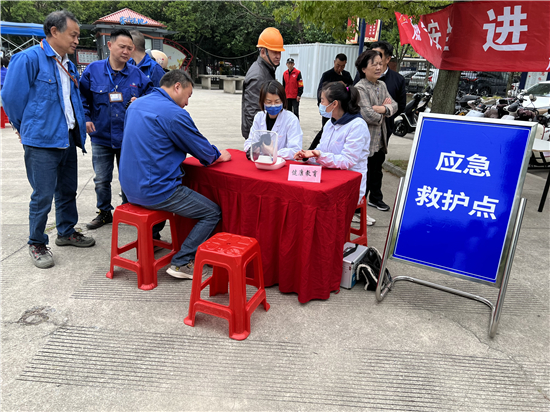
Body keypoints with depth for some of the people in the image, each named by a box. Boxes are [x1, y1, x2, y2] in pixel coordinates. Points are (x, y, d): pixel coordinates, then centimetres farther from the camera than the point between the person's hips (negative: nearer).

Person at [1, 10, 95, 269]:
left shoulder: (68, 65, 13)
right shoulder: (28, 59, -12)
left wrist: (80, 125, 15)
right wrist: (27, 128, 1)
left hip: (67, 139, 8)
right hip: (41, 142, -7)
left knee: (68, 190, 16)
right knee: (43, 194, -1)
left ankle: (66, 232, 33)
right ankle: (37, 244, 14)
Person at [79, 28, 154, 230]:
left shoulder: (136, 74, -1)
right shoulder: (93, 70, -2)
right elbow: (81, 97, 5)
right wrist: (85, 118, -5)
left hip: (129, 138, 0)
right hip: (101, 136, 1)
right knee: (101, 180, 10)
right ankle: (104, 213, 29)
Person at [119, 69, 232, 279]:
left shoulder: (136, 105, 12)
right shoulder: (174, 113, -17)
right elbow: (204, 152, -9)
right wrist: (219, 155, 15)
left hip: (130, 187, 10)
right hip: (155, 191, -9)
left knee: (185, 192, 32)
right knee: (213, 213, 0)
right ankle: (182, 263, -2)